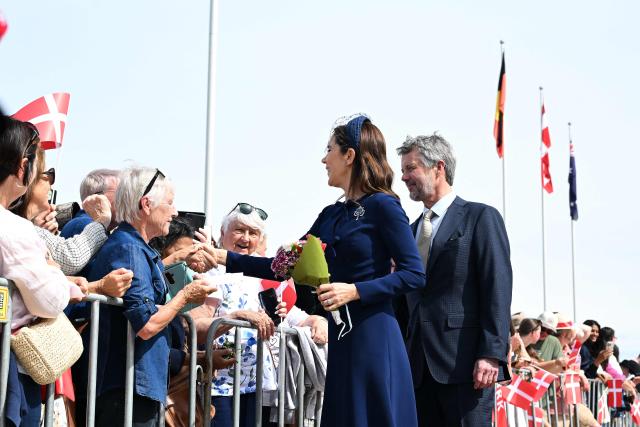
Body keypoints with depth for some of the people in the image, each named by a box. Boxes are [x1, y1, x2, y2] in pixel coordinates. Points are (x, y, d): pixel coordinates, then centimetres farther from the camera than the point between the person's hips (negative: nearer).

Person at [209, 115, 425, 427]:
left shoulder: (382, 206, -8)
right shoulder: (331, 215, 14)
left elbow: (414, 274, -12)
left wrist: (355, 290, -19)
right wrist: (227, 258, 14)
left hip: (374, 337, -7)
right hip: (341, 337, 7)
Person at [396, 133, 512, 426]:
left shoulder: (481, 218, 1)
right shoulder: (412, 230, 21)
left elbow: (497, 292, -7)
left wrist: (491, 354, -16)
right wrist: (404, 356, 12)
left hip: (464, 362, -6)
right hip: (421, 368, 6)